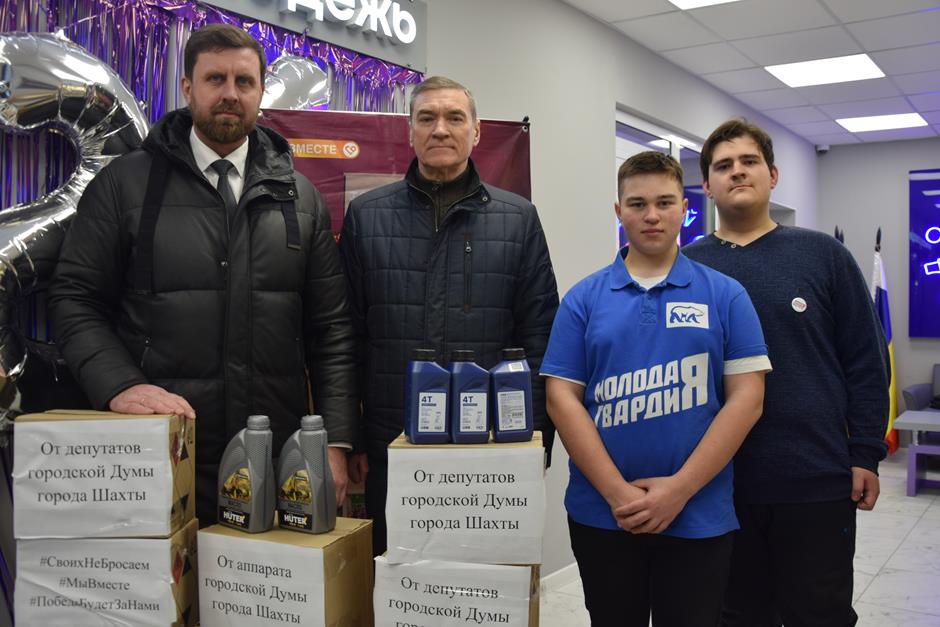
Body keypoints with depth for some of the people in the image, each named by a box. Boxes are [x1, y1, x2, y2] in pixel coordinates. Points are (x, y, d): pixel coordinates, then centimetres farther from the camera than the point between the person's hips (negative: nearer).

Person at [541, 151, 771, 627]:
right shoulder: (584, 298, 2)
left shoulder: (725, 295, 1)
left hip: (699, 516, 0)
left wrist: (680, 489, -12)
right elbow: (562, 397, -3)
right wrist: (618, 493, -12)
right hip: (601, 515, 1)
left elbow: (746, 398, -4)